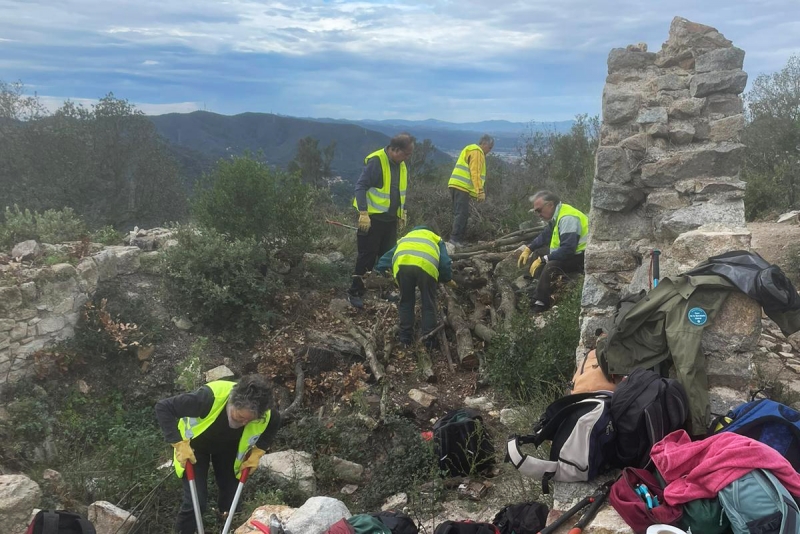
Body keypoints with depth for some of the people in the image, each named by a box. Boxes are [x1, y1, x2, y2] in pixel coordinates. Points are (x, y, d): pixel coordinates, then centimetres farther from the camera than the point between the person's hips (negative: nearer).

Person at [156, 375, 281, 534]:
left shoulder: (265, 414, -32)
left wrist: (258, 452, -13)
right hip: (195, 446, -3)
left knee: (232, 498, 9)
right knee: (196, 501, -9)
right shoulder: (210, 397, -45)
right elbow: (163, 407, -36)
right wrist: (179, 444, -37)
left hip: (228, 449, 3)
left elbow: (275, 422, -6)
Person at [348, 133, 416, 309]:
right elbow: (361, 186, -20)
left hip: (391, 218, 8)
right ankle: (355, 292, 9)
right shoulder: (376, 161, -18)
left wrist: (403, 212, 17)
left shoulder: (401, 164, 8)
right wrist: (363, 213, -26)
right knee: (367, 255, -2)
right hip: (373, 218, -7)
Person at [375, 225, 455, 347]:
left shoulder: (404, 240, 44)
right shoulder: (436, 239, 38)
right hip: (426, 265, -2)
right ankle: (429, 339, 18)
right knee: (428, 304, 14)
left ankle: (406, 336, 25)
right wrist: (448, 279, 43)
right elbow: (444, 262, 29)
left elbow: (387, 257, 36)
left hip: (402, 264, 2)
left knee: (406, 301, 21)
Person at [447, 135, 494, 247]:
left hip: (457, 186, 10)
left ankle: (458, 239, 11)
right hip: (461, 186, -10)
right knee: (462, 213, -13)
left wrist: (479, 191, 22)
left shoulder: (472, 150, 27)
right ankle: (455, 238, -16)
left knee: (461, 213, 10)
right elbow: (475, 173, -16)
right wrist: (480, 192, -19)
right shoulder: (476, 151, -6)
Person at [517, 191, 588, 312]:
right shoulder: (557, 215, 6)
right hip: (569, 252, 11)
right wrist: (528, 249, 8)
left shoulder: (567, 218, -26)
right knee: (538, 253, 11)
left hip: (582, 257, -11)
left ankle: (539, 305, -21)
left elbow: (567, 249, -33)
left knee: (550, 266, -31)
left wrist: (543, 260, -28)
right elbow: (544, 236, 20)